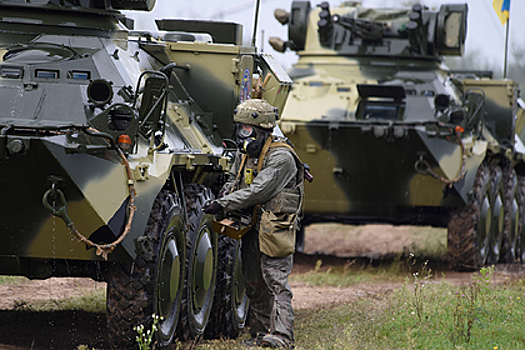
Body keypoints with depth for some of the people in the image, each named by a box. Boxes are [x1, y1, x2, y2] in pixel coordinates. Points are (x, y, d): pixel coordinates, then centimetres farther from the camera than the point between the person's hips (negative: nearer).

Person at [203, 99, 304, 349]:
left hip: (274, 230, -9)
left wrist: (223, 205, -25)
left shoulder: (281, 158, -17)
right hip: (251, 228, 9)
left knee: (275, 281, -14)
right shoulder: (244, 154, 11)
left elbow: (258, 191, -24)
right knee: (254, 283, 11)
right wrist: (224, 194, 0)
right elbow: (233, 180, 25)